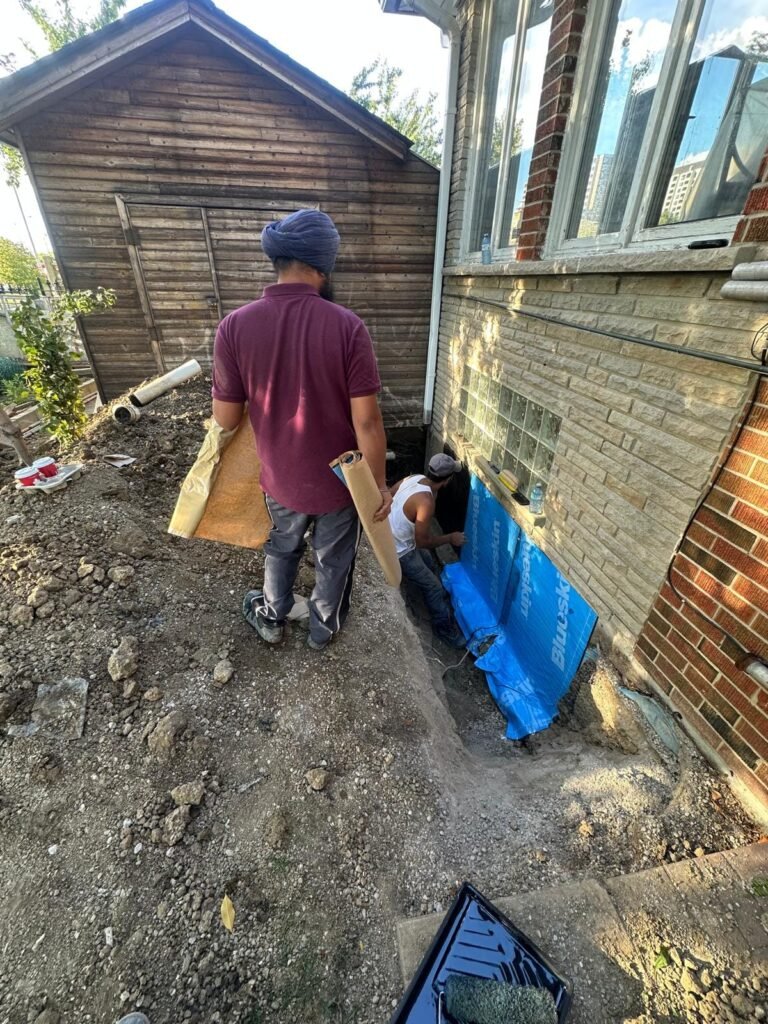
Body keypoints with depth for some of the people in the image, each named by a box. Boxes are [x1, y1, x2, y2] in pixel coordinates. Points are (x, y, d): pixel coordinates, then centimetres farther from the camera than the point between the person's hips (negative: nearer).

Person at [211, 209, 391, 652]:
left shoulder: (236, 325, -12)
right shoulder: (348, 326, -18)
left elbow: (226, 420, -8)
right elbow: (367, 421, -19)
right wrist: (379, 483, -6)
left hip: (281, 479, 2)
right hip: (341, 480, -1)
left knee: (281, 550, 29)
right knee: (334, 561, 23)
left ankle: (271, 619, 52)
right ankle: (324, 629, 47)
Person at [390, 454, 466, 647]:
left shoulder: (415, 478, -8)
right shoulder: (426, 502, -34)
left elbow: (390, 493, 8)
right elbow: (423, 542, -24)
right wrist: (450, 538, -10)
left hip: (389, 536, 9)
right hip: (398, 551, -9)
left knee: (428, 562, 28)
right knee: (433, 586, 7)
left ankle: (440, 601, 51)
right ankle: (444, 628, 26)